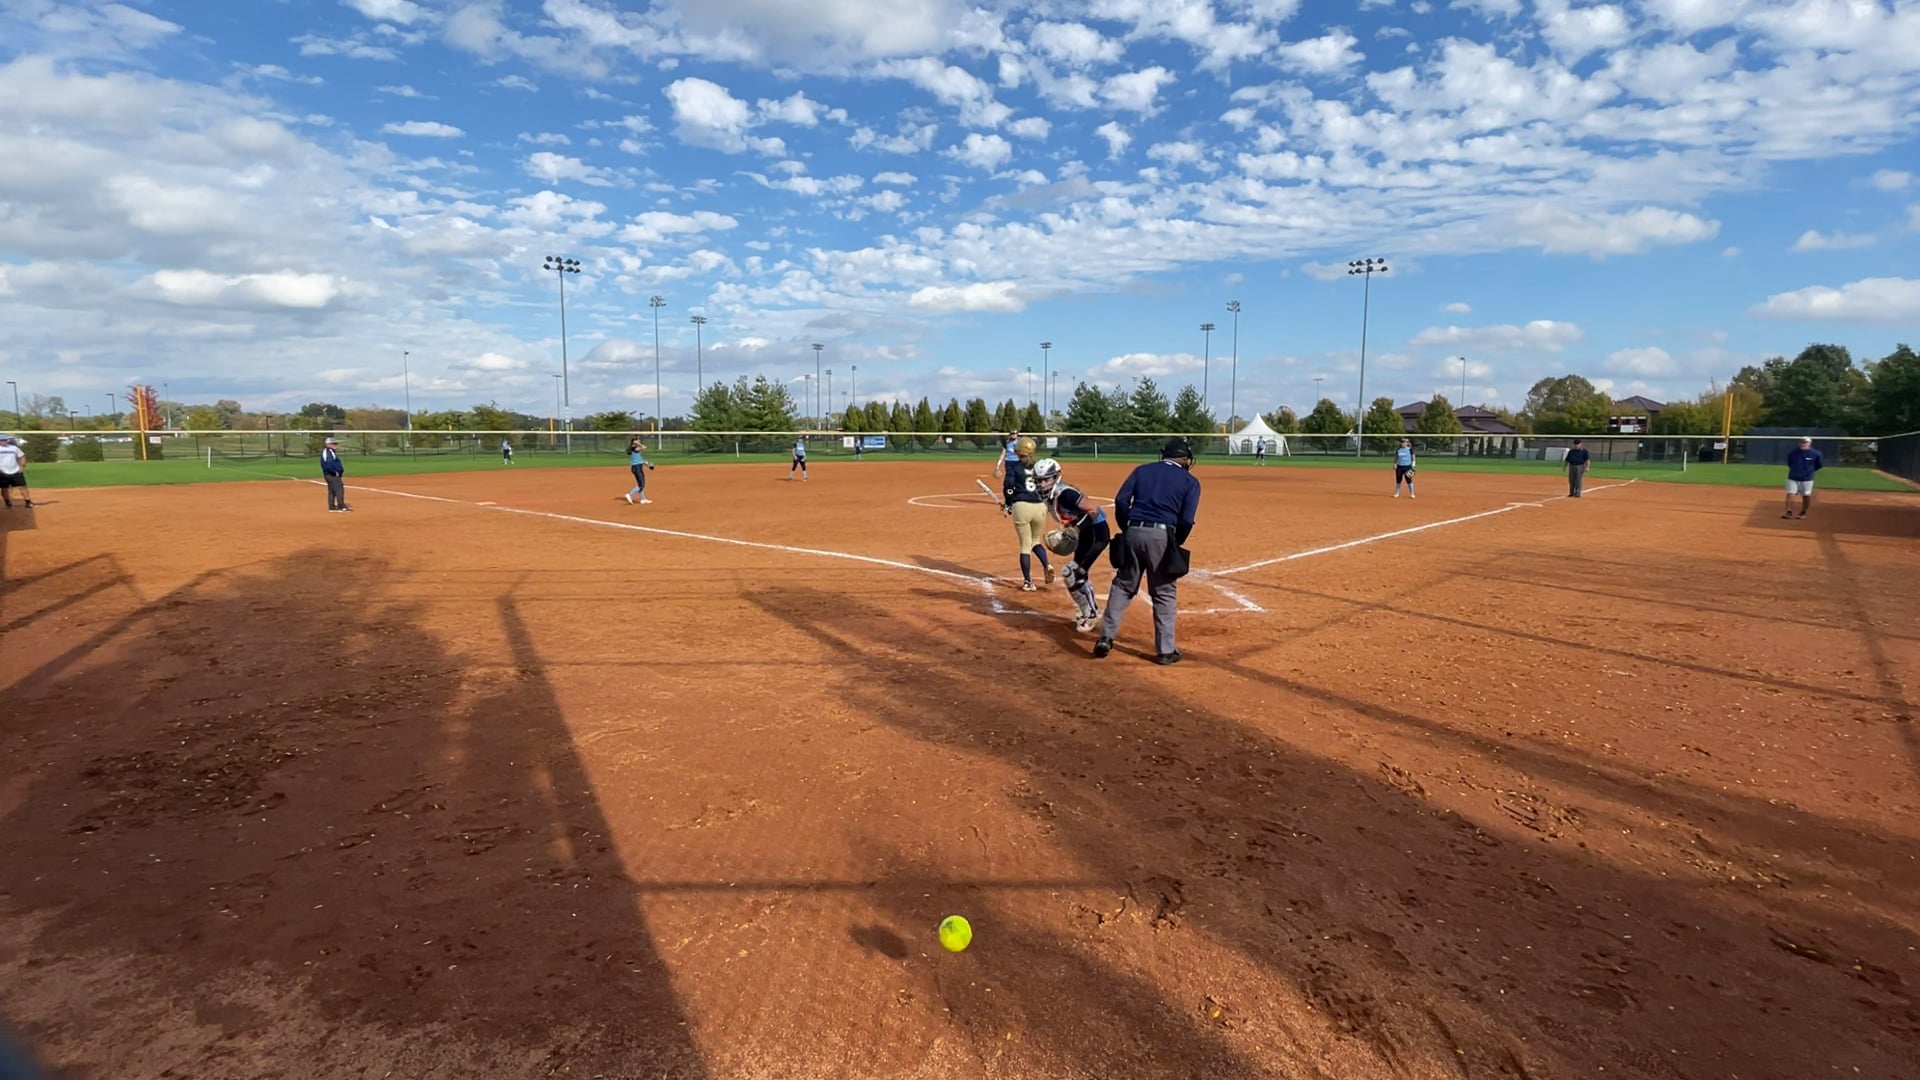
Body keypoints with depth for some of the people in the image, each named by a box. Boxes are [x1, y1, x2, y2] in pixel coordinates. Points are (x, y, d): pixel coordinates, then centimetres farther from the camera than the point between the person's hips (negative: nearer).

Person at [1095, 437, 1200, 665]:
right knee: (1165, 593, 9)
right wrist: (1175, 544, 12)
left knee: (1122, 585, 16)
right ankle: (1165, 650, 13)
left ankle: (1106, 638, 12)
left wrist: (1127, 530, 13)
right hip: (1162, 535, -2)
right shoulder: (1190, 481, 9)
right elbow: (1186, 520, -2)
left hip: (1133, 532, 3)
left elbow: (1121, 500, 4)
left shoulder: (1142, 470, 16)